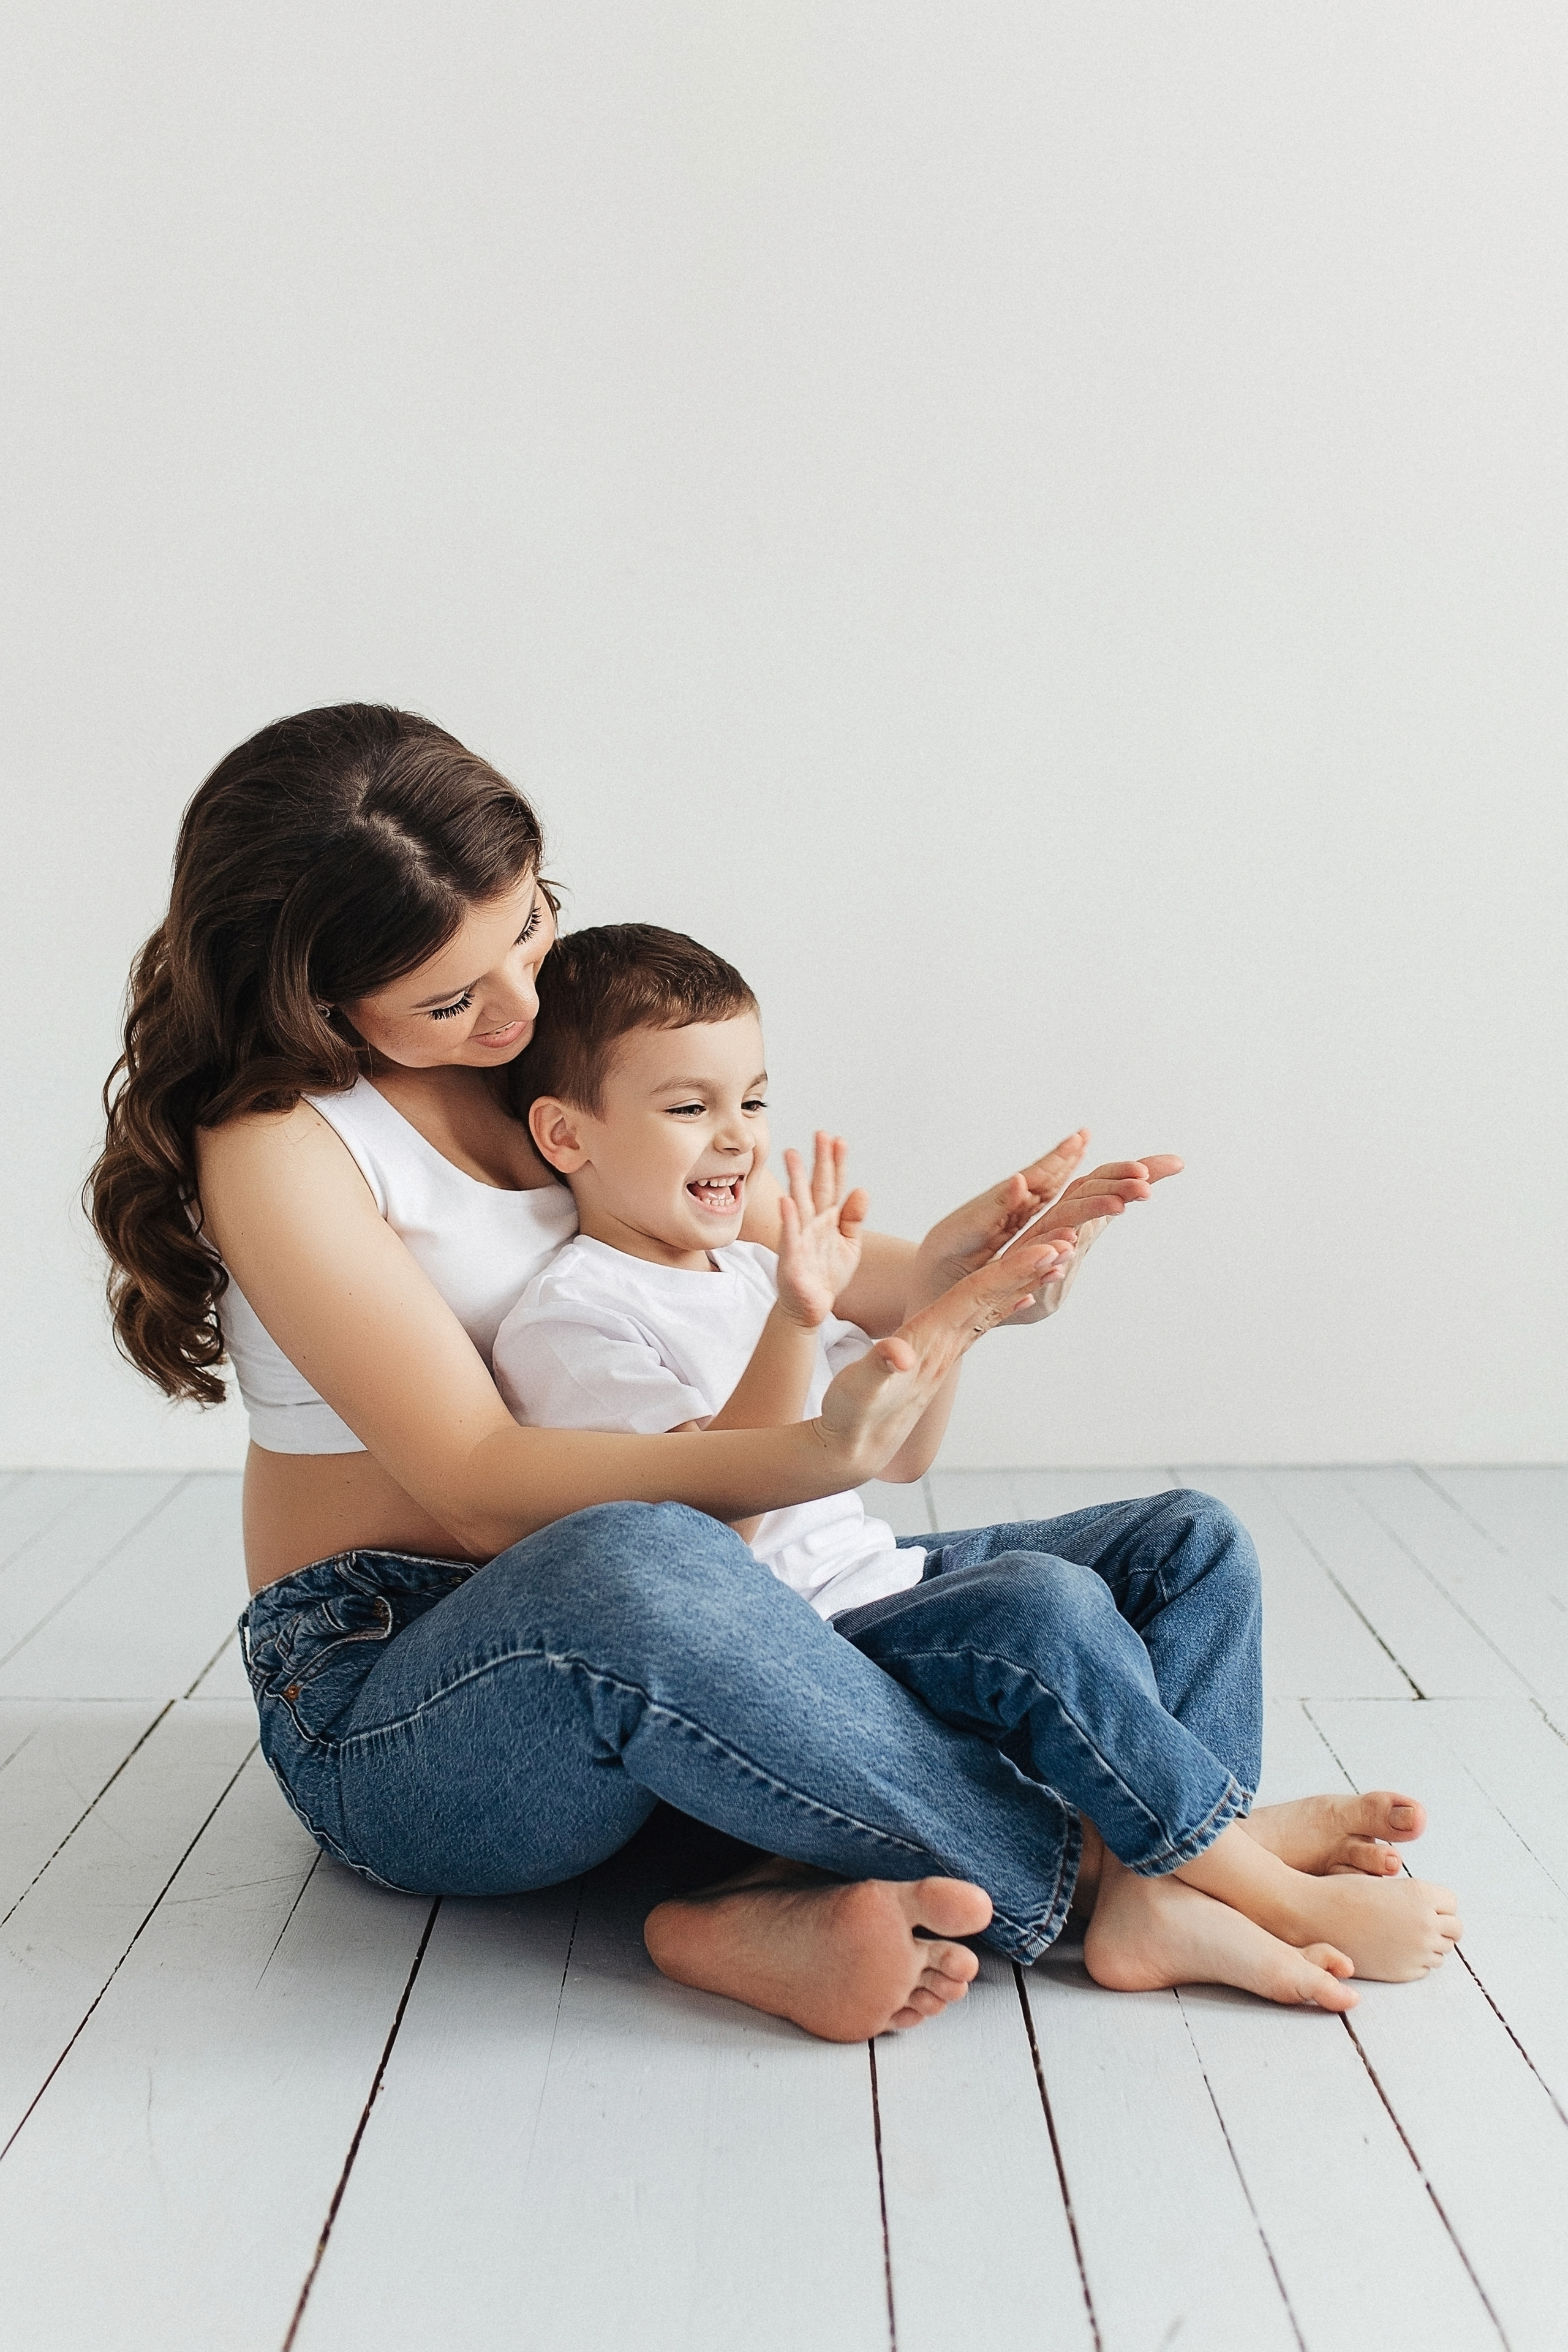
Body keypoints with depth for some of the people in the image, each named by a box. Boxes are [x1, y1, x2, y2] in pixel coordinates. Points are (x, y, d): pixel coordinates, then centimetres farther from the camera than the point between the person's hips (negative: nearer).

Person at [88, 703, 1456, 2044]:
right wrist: (818, 1457, -36)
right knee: (631, 1568, -44)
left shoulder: (577, 1026, 6)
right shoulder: (278, 1140, -13)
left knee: (1186, 1553, -1)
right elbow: (482, 1487, -22)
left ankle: (830, 1909, -27)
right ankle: (1101, 1889, -25)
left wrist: (931, 1271, -17)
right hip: (389, 1709, -6)